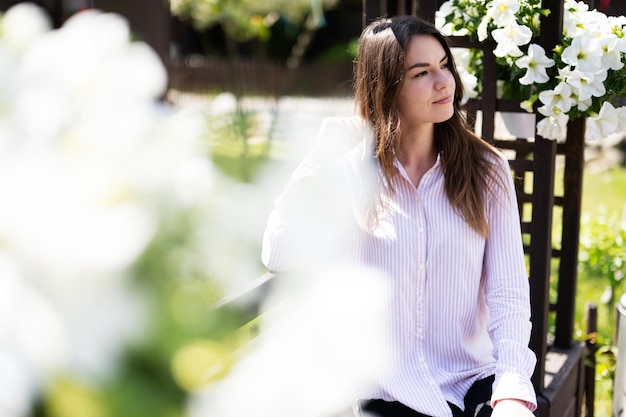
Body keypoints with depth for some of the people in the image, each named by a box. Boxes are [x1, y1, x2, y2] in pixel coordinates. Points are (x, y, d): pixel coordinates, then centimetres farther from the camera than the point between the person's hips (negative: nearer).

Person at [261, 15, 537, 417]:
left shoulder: (487, 171, 3)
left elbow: (508, 290, -4)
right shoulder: (350, 172, 0)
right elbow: (281, 257, -13)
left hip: (474, 380, 1)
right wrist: (325, 154, -10)